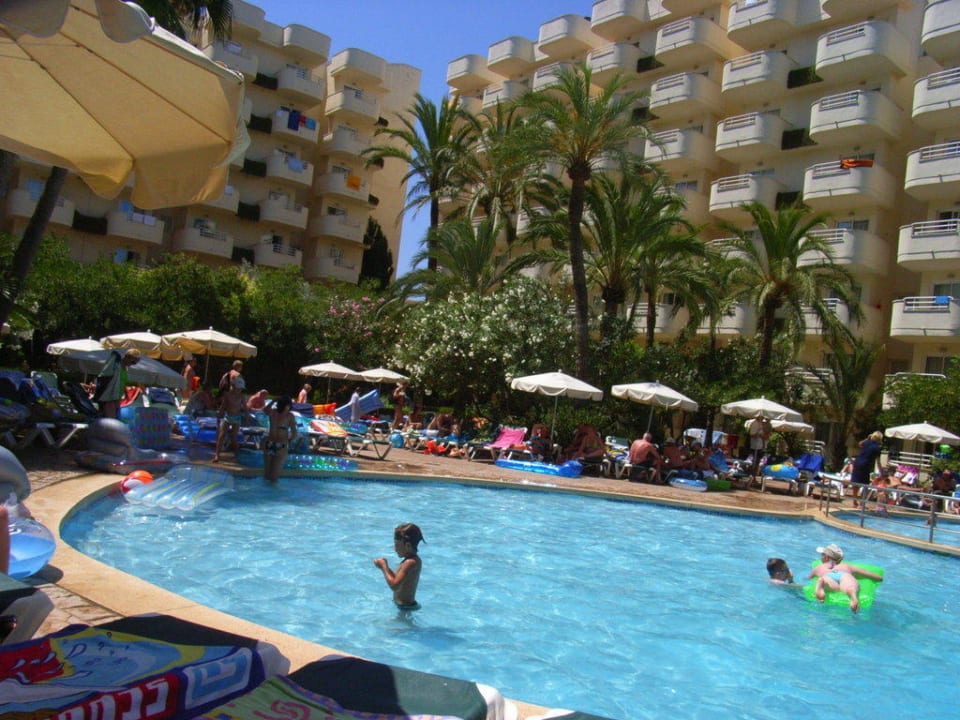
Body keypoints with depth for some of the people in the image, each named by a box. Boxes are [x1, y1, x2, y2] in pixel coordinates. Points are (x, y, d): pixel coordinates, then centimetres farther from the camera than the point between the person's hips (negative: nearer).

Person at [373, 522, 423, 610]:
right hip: (407, 605, 10)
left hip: (405, 606, -10)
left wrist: (383, 567, -19)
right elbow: (398, 580, 14)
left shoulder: (410, 562, -26)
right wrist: (386, 567, 2)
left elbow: (394, 585, -31)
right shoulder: (413, 560, 6)